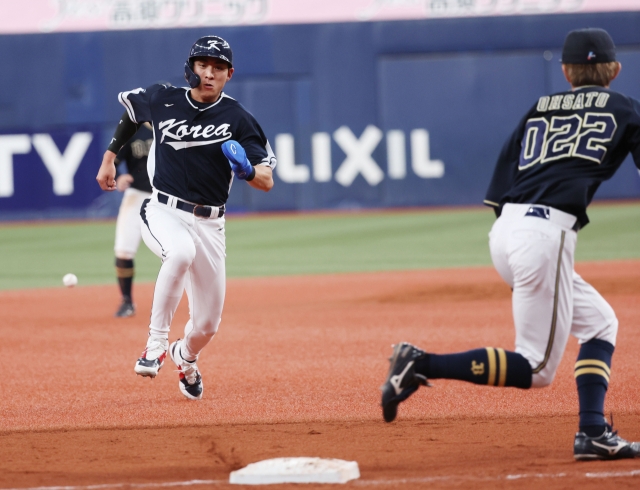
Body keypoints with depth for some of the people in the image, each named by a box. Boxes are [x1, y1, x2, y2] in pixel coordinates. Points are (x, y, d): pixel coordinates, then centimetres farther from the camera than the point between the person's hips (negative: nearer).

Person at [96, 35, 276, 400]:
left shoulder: (238, 119, -5)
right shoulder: (161, 100, -2)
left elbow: (267, 181, -7)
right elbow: (127, 106, 21)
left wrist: (248, 171, -29)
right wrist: (109, 160, 21)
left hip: (209, 224, 2)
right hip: (163, 214, -2)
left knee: (207, 324, 6)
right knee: (182, 251, -39)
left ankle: (186, 357, 43)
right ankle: (157, 343, -28)